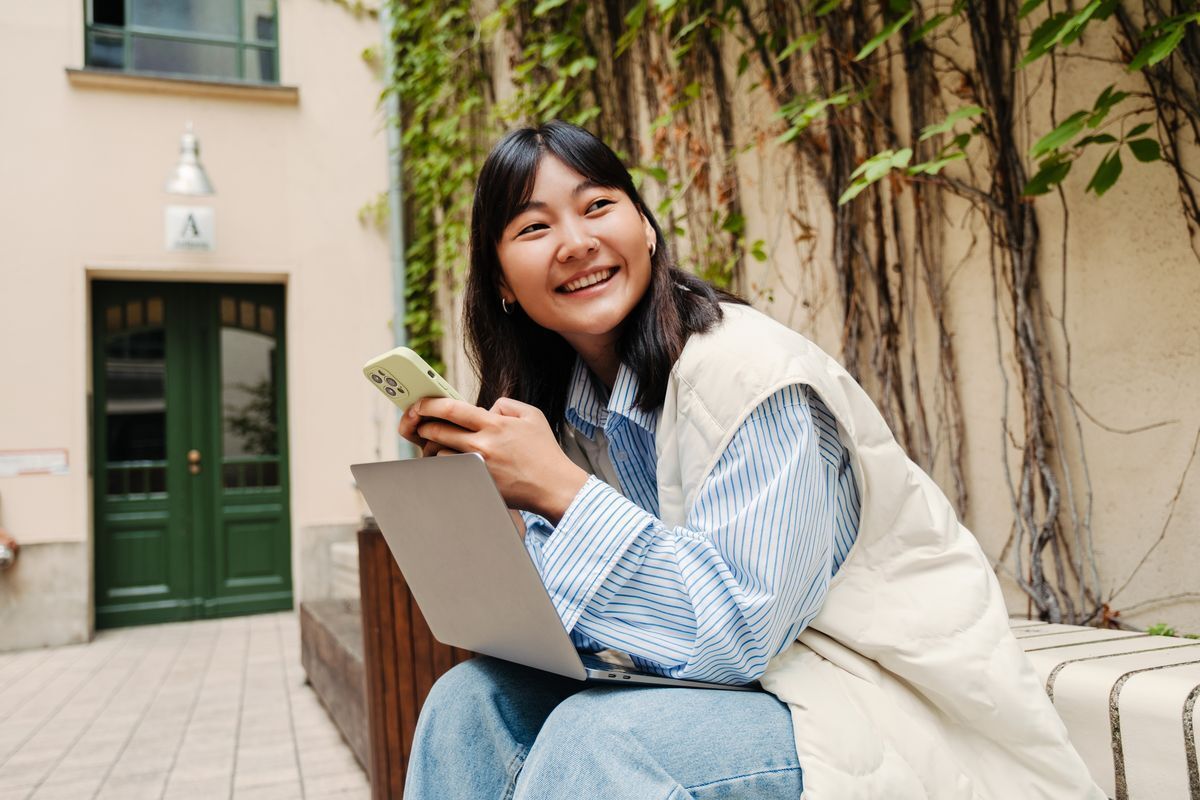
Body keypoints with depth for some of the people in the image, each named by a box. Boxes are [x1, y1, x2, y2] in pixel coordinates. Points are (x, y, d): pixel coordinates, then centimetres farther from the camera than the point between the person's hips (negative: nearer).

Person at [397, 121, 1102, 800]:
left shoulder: (748, 371, -21)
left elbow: (736, 633, -25)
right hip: (732, 686, 7)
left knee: (598, 736, -31)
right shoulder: (563, 408, 2)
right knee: (474, 700, -10)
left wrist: (560, 489, -28)